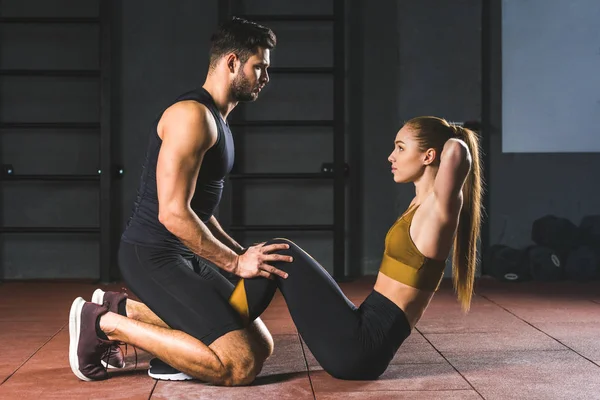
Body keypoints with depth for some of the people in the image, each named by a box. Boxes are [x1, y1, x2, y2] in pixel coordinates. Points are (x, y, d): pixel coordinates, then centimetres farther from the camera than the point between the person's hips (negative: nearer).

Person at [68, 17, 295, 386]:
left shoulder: (217, 121, 16)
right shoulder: (192, 115, -17)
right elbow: (173, 213, -24)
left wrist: (241, 251, 14)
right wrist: (235, 263, -17)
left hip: (183, 257, 10)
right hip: (153, 256, -10)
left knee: (261, 346, 11)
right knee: (241, 364, -19)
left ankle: (122, 307, 13)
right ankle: (106, 322, -7)